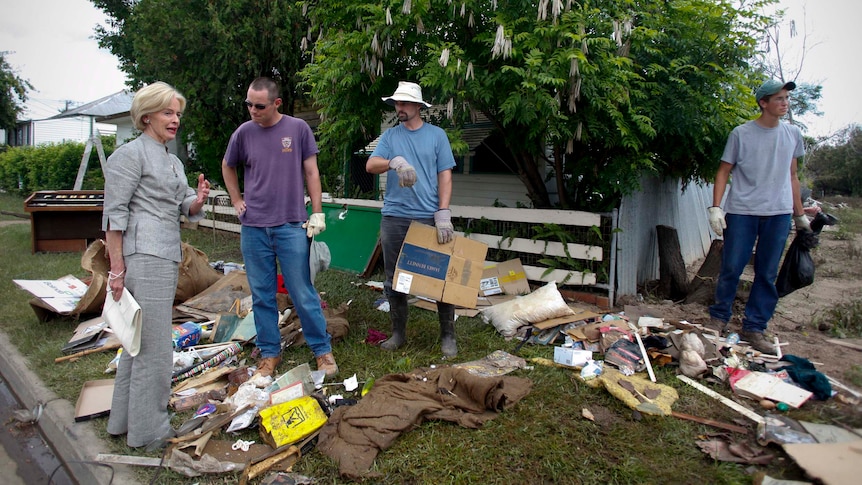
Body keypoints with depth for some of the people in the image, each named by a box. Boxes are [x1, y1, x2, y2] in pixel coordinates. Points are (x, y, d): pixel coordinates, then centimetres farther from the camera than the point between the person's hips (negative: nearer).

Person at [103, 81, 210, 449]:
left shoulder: (173, 161, 20)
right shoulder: (130, 154, -6)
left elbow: (184, 208, 18)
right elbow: (114, 213, -12)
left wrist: (198, 201, -6)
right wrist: (116, 267, -16)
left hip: (167, 257, 9)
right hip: (143, 256, -9)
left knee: (138, 340, 16)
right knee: (155, 347, -5)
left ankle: (125, 420, 29)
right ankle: (148, 431, 8)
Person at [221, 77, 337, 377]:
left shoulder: (298, 129, 0)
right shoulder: (243, 133, 5)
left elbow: (311, 172, 2)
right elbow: (227, 167, 22)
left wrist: (317, 212, -2)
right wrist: (236, 199, 13)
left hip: (292, 226, -2)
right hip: (254, 228, 3)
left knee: (303, 293, 1)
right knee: (262, 295, 9)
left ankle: (323, 350, 14)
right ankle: (269, 353, 22)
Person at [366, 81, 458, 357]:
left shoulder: (436, 135, 6)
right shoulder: (390, 136, 9)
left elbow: (445, 176, 1)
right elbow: (370, 165, -6)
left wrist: (443, 213, -10)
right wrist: (395, 162, -28)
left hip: (429, 217, -2)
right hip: (394, 217, 2)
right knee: (394, 279, 8)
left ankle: (448, 336, 15)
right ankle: (398, 333, 23)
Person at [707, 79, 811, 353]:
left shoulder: (792, 134, 12)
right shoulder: (741, 134, 0)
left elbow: (792, 176, 17)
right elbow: (724, 172, 1)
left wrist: (800, 215, 16)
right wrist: (715, 207, -9)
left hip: (779, 213, 4)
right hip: (741, 212, -3)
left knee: (767, 274, 5)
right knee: (731, 268, -1)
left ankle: (754, 328, 14)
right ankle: (719, 318, 17)